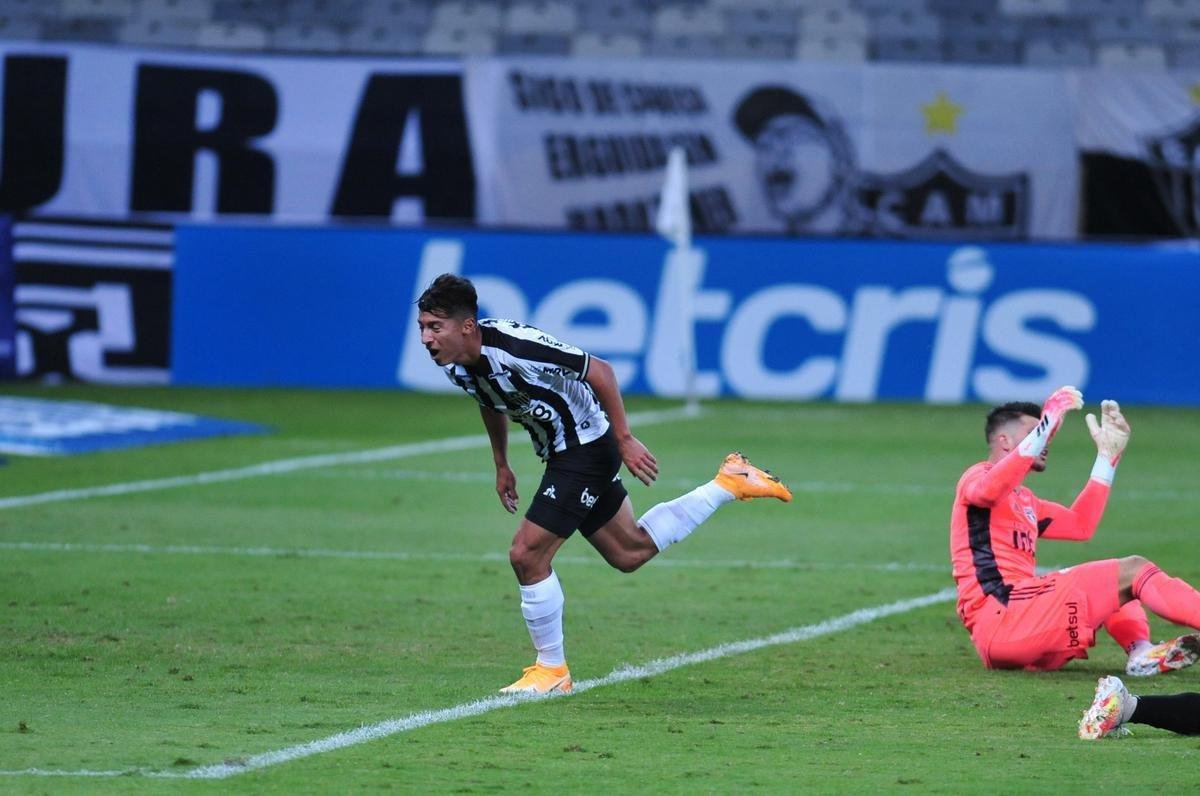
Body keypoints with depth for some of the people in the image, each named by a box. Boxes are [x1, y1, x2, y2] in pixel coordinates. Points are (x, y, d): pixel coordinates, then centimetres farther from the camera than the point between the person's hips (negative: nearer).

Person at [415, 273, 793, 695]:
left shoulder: (513, 348, -32)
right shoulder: (456, 366, -7)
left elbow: (599, 371, -24)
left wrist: (624, 440, -23)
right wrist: (501, 465, 20)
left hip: (586, 448, -9)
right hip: (563, 454, 9)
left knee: (527, 554, -12)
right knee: (630, 552, 20)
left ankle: (551, 670, 4)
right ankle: (730, 484, 31)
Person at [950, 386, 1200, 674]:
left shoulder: (1023, 501, 30)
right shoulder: (976, 477, 1)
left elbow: (1080, 525, 33)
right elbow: (990, 490, -26)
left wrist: (1108, 454, 31)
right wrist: (1048, 422, -28)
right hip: (1001, 616, -10)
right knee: (1131, 572, -8)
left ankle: (1141, 652, -9)